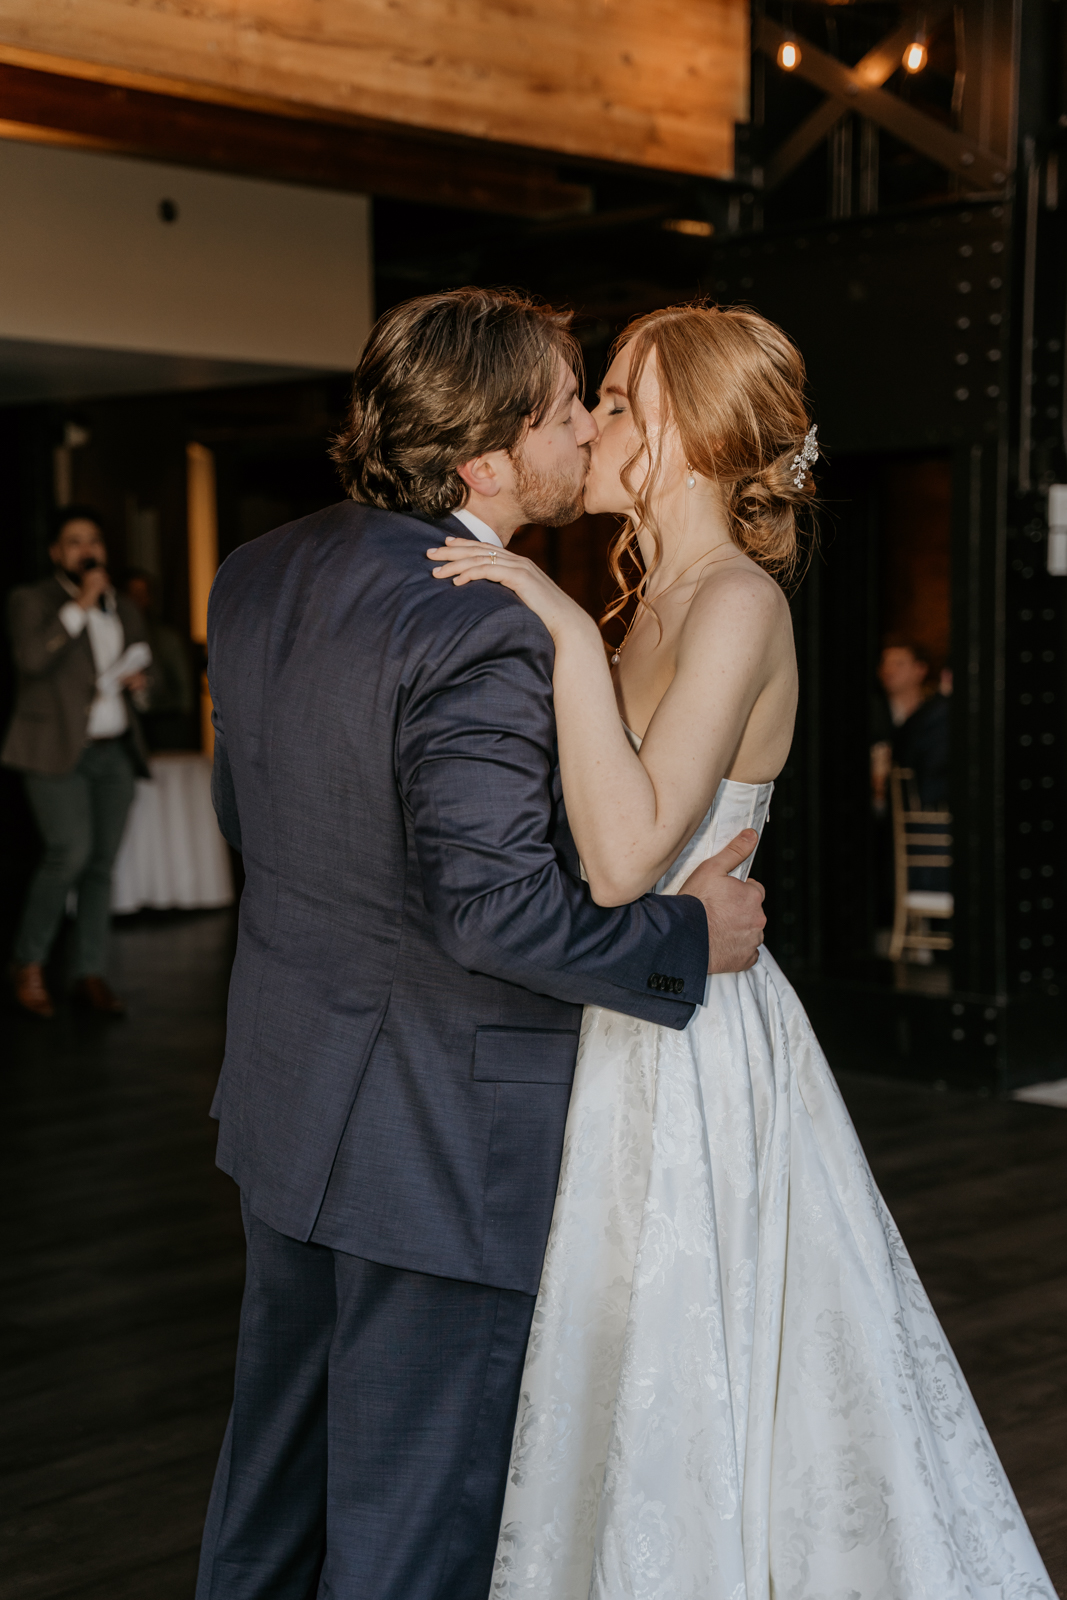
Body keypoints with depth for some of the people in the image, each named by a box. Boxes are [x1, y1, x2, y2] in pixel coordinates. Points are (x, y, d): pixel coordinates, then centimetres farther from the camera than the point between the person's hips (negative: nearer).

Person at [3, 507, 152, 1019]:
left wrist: (137, 678, 7)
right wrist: (79, 606, -18)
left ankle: (90, 975, 8)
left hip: (114, 752, 5)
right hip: (56, 750, -5)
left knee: (102, 863, 2)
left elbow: (137, 664, 30)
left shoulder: (123, 607, 17)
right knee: (71, 852, -16)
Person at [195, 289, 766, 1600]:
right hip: (441, 1136, -8)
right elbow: (495, 908, -29)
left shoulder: (257, 576, 2)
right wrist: (689, 937, -15)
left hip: (287, 1097, 9)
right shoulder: (482, 633, -25)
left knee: (275, 1451, 25)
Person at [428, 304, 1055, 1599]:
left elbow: (623, 857, -30)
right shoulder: (661, 608, 9)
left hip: (694, 1053, -9)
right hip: (626, 1042, 9)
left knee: (687, 1422, 5)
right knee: (638, 1406, 20)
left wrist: (566, 629, -28)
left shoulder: (738, 602, -18)